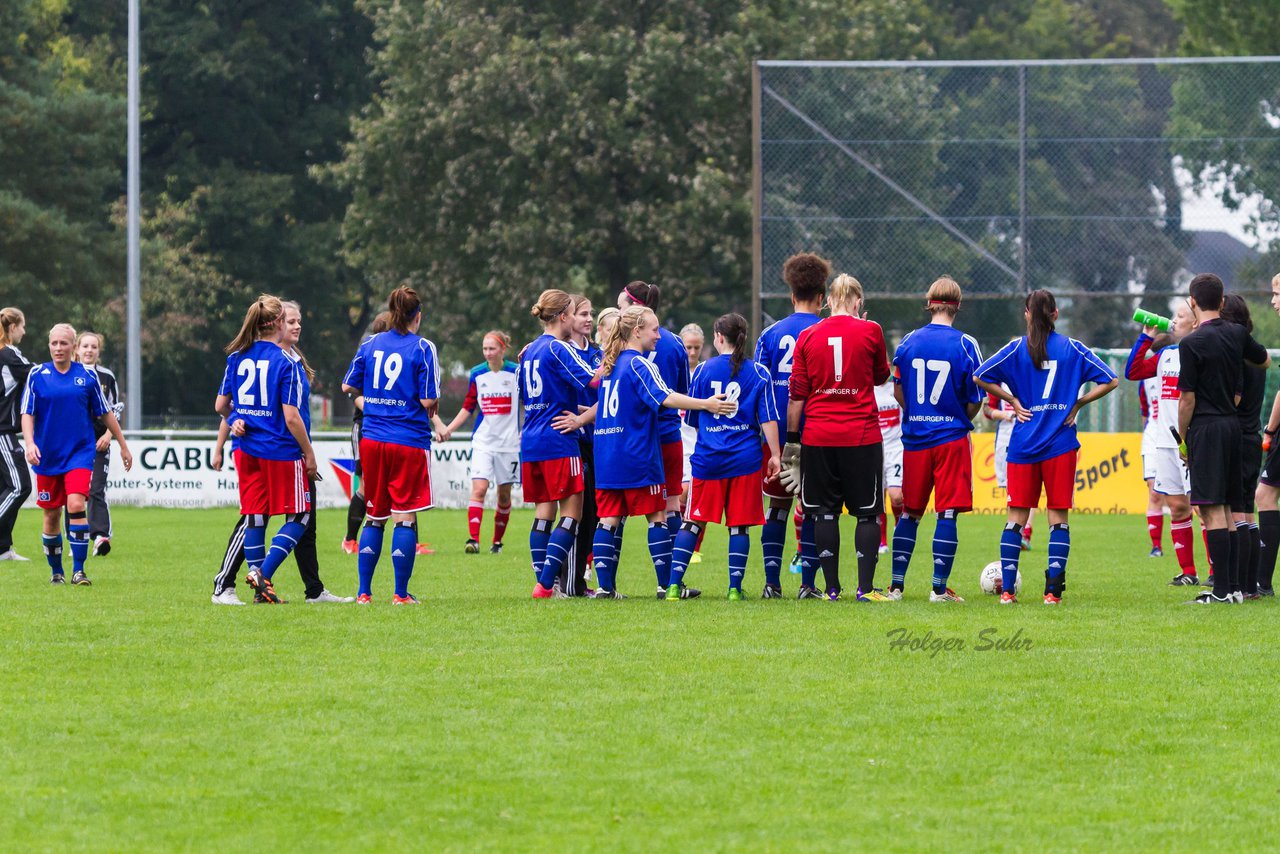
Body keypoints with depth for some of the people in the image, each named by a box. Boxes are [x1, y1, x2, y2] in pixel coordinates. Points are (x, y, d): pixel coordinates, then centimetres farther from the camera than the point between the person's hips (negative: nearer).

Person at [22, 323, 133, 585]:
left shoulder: (87, 376, 2)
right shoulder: (37, 375, 1)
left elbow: (105, 413, 11)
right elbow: (27, 413, -2)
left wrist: (123, 446, 16)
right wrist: (29, 443, -19)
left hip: (80, 453, -1)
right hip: (48, 456, 1)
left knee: (76, 505, -18)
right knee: (51, 515, 5)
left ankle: (78, 570, -15)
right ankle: (56, 571, 21)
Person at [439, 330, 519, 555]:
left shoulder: (516, 372, -4)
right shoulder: (477, 374, 3)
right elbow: (468, 407, 10)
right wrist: (448, 429, 2)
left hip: (509, 442, -1)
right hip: (483, 441, 1)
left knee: (504, 494, 7)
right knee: (479, 488, -15)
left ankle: (497, 541, 21)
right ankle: (473, 539, -20)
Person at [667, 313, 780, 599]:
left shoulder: (702, 371, 3)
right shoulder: (759, 374, 0)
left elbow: (692, 419, 11)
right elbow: (768, 419, -4)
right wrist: (775, 455, 0)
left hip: (707, 457, 0)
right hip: (746, 458, 0)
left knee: (693, 521, 5)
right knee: (739, 525, 4)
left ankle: (674, 585, 0)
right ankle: (735, 588, 2)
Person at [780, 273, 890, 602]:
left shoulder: (807, 337, 2)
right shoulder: (870, 331, -3)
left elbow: (797, 395, 2)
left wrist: (792, 440, 7)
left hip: (818, 438, 2)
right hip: (862, 435, -2)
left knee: (825, 512, 7)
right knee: (867, 513, 5)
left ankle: (832, 588, 5)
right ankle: (865, 587, -1)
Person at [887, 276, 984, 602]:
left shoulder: (908, 342, 1)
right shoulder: (964, 344, -7)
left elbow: (898, 391, 4)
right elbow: (975, 400, -4)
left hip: (915, 438, 3)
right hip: (952, 438, -3)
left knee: (910, 512, 11)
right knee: (948, 512, 0)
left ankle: (897, 585, 8)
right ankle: (940, 588, -3)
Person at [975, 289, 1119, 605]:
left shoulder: (1017, 348, 0)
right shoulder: (1072, 348, 1)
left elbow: (980, 377, -6)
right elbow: (1109, 381, 0)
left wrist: (1013, 400, 1)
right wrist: (1078, 403, 4)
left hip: (1023, 444, 0)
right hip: (1060, 444, 0)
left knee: (1016, 516, 5)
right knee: (1058, 517, 3)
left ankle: (1007, 589, 0)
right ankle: (1053, 589, -4)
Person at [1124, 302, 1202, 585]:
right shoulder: (1165, 355, 16)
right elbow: (1132, 372, 20)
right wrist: (1146, 338, 12)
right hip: (1164, 442, 7)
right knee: (1177, 506, 8)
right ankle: (1188, 572, 13)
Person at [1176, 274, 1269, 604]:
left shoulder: (1193, 344, -12)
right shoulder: (1237, 334, 6)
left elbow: (1187, 398, -11)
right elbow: (1265, 360, 26)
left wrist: (1183, 441, -1)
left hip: (1205, 428, -7)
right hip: (1233, 425, 7)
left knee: (1211, 510, -7)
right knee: (1225, 508, 13)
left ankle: (1222, 589, -11)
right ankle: (1233, 586, 13)